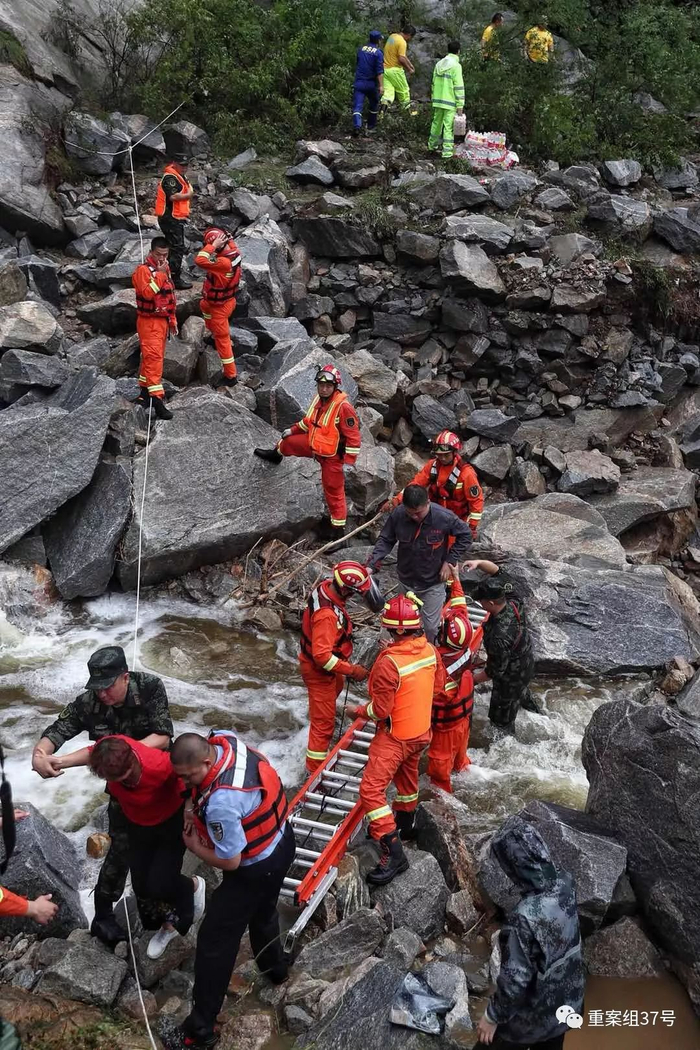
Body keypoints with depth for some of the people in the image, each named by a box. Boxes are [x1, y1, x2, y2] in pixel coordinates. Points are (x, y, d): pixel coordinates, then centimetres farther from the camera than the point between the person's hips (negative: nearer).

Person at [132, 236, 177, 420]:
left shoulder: (165, 269, 13)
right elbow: (147, 293, -28)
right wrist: (159, 274, -25)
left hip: (162, 320, 8)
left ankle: (145, 392, 25)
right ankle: (157, 400, -20)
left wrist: (172, 320, 21)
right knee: (153, 358, -14)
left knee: (152, 357, 14)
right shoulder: (143, 270, -13)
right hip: (149, 322, -8)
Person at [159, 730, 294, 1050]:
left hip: (255, 869, -9)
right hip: (281, 843, 9)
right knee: (262, 911, 34)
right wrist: (192, 803, -6)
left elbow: (229, 862, -27)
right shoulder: (224, 739, -17)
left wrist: (194, 846, -11)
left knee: (215, 941, 4)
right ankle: (275, 967, 60)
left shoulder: (221, 803, -41)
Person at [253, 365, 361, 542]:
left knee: (334, 491, 0)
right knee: (290, 441, 23)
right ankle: (276, 454, 59)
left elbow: (353, 437, -25)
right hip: (314, 445, 7)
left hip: (332, 455, -7)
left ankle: (338, 527, 12)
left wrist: (349, 461, -24)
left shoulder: (343, 407, -29)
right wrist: (293, 429, 17)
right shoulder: (319, 399, -4)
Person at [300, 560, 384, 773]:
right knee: (323, 723, 0)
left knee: (337, 685, 40)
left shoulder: (326, 586, -15)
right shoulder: (327, 615, -40)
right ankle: (315, 771, 12)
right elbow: (322, 656, -38)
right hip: (318, 670, -10)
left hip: (325, 663, 10)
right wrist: (352, 670, -29)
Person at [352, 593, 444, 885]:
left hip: (395, 736, -8)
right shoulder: (430, 650, -9)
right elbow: (438, 684, 7)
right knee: (407, 777, 29)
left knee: (371, 789, -8)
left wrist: (359, 711, -4)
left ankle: (393, 853, -12)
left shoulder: (389, 662, -31)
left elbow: (380, 710, -23)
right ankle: (404, 822, 51)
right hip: (421, 730, 8)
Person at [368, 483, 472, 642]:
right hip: (406, 580, 2)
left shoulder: (444, 517, -26)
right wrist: (372, 565, -18)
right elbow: (385, 541, -7)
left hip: (433, 583, -2)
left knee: (431, 626, 8)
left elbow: (465, 536, -8)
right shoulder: (397, 514, -21)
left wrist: (450, 561, -13)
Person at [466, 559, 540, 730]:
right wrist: (479, 563, -26)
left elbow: (495, 671, -30)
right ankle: (533, 712, 67)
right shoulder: (514, 602, -24)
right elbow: (498, 572, -11)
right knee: (521, 691, 40)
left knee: (501, 718, 18)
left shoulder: (500, 636, -44)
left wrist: (474, 680, -15)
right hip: (527, 664, 8)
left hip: (510, 678, -8)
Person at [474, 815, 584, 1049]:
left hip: (534, 1014, -6)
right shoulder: (565, 884, -16)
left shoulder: (524, 918, -38)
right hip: (567, 1002, 6)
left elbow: (515, 980, -29)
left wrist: (492, 1016, -11)